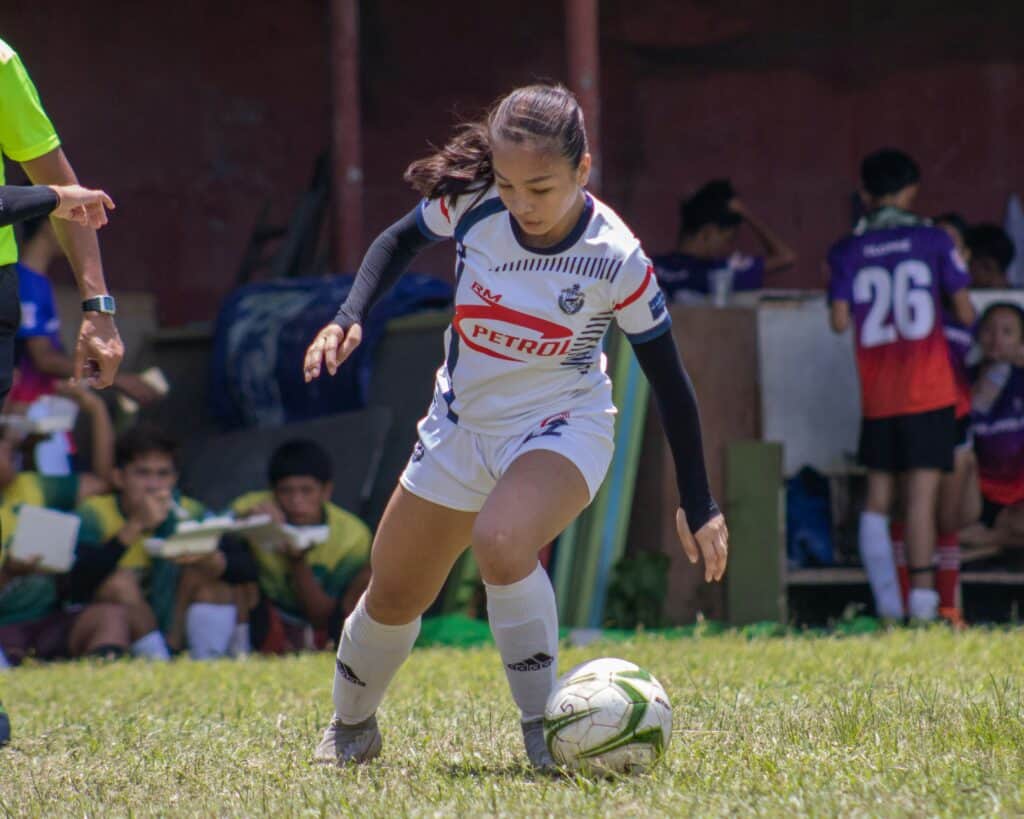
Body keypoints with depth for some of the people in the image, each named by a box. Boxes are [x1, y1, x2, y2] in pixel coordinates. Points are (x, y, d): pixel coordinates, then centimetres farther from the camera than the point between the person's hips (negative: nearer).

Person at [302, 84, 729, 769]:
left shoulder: (615, 260, -24)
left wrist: (698, 505, -8)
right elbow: (400, 241, 6)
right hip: (460, 428, 4)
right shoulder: (472, 204, -17)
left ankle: (545, 731, -22)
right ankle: (351, 727, 41)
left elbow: (668, 379, -12)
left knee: (499, 541, -36)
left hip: (560, 429, -4)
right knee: (392, 597, 11)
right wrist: (351, 318, -9)